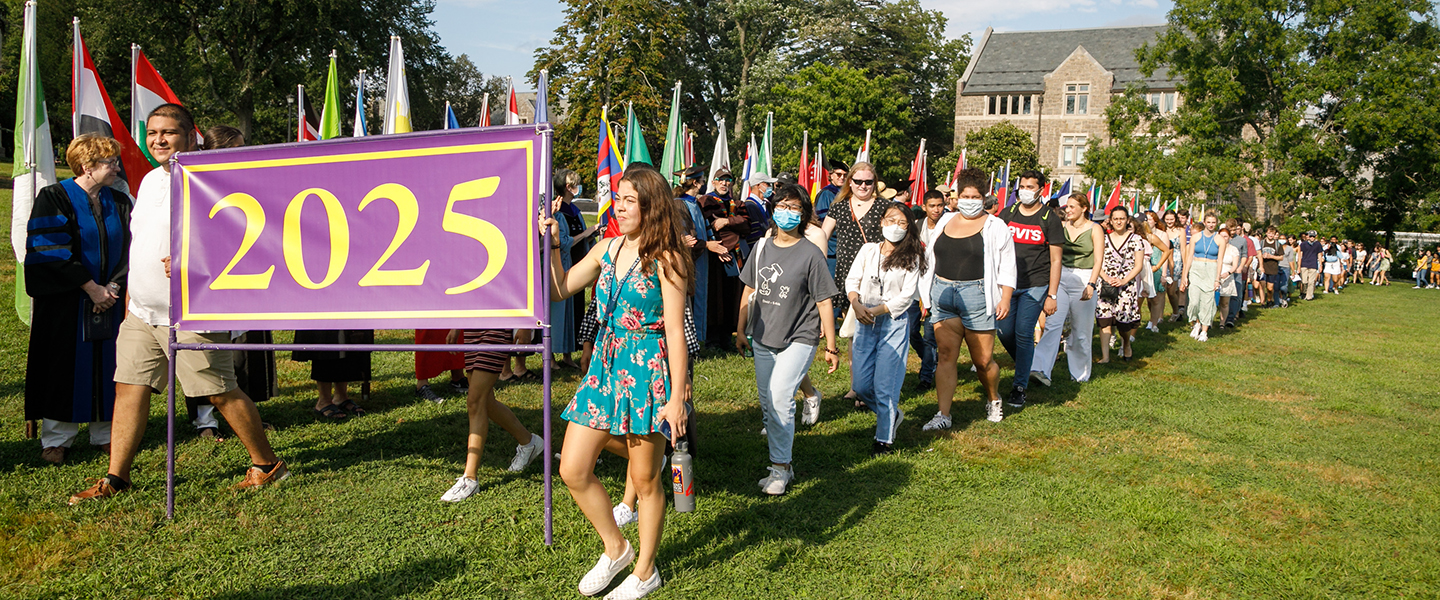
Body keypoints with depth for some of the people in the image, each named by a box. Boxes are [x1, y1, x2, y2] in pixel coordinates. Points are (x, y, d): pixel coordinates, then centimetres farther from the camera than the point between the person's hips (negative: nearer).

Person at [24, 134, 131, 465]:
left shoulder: (119, 202, 8)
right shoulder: (54, 199, -5)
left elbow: (127, 251, 6)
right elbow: (53, 252, -12)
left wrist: (113, 287, -8)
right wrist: (90, 287, -14)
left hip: (110, 298, 4)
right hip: (66, 302, -4)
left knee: (107, 366, 5)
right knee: (65, 366, 2)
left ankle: (106, 434, 15)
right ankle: (56, 439, 13)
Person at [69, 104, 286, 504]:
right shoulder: (150, 180, 15)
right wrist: (132, 296, 23)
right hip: (141, 313, 8)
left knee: (221, 393, -2)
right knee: (129, 388, 8)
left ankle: (266, 464, 12)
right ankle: (116, 477, 18)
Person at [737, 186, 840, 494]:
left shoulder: (811, 254, -9)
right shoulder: (762, 248, 6)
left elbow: (824, 302, -6)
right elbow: (749, 291, 16)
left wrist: (831, 347, -5)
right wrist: (741, 330, 17)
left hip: (798, 338, -6)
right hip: (763, 338, 6)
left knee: (780, 397, -16)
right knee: (767, 402, 9)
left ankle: (780, 468, -3)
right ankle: (781, 464, 23)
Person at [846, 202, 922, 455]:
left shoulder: (911, 258, -1)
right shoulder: (868, 250, 8)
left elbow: (906, 296, -6)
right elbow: (852, 280, 7)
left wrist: (877, 310, -13)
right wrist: (856, 304, -11)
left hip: (894, 322, -3)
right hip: (864, 321, 4)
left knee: (884, 385, -6)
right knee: (861, 386, 4)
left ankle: (884, 438, 10)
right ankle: (892, 414, 31)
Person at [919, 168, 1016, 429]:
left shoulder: (995, 227, 3)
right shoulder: (946, 221, 15)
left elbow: (1007, 266, 0)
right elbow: (931, 259, 20)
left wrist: (1005, 298, -10)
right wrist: (926, 294, 16)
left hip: (976, 295, -4)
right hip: (943, 294, 4)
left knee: (983, 360, 2)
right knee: (945, 355, -2)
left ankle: (993, 398, 31)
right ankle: (943, 415, -1)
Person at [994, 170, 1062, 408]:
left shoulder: (1050, 219, 0)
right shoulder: (1007, 214, 8)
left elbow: (1055, 260, 0)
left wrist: (1052, 295, -6)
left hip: (1035, 286, -4)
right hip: (1007, 283, 4)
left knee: (1023, 334, -6)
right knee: (1005, 332, 3)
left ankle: (1020, 387, 4)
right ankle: (1026, 366, 31)